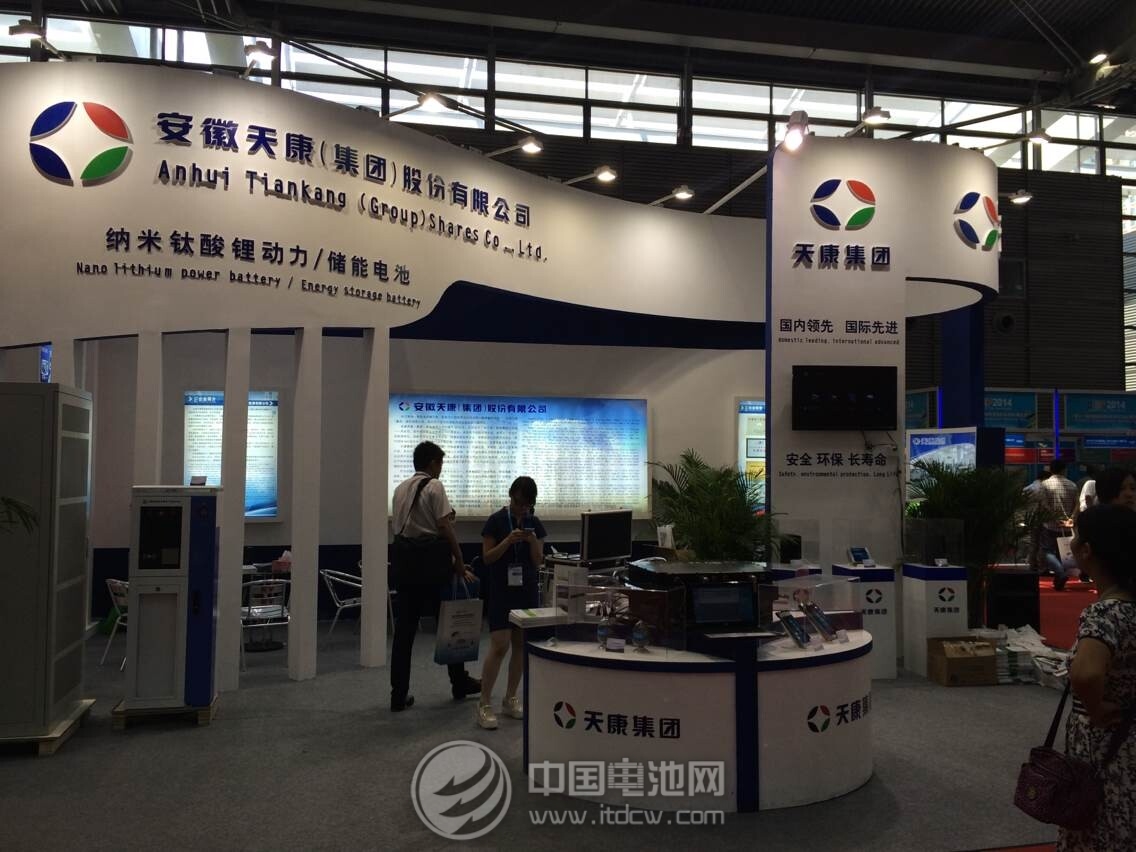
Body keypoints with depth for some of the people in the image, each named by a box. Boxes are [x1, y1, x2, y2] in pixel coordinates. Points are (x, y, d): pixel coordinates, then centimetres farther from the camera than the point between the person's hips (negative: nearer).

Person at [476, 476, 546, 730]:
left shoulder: (535, 524, 6)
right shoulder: (496, 521, -6)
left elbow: (538, 561, 5)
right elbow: (487, 557, -7)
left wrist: (533, 541, -14)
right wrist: (508, 541, -21)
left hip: (527, 589, 5)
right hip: (501, 589, -5)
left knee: (521, 645, 7)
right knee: (500, 646, -11)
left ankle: (510, 699, 19)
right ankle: (484, 704, -3)